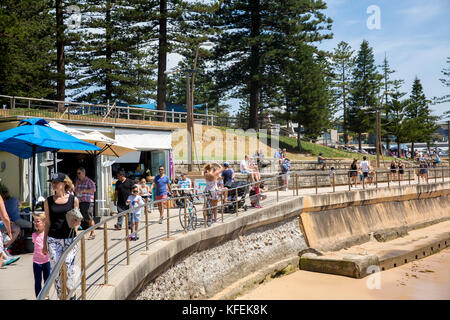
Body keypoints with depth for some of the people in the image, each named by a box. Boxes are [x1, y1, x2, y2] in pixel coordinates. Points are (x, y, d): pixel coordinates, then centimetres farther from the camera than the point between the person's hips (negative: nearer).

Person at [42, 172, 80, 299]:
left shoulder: (73, 199, 1)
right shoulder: (48, 201, 4)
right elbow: (47, 223, 9)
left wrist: (75, 224, -13)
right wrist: (44, 244, 9)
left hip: (70, 239, -1)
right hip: (53, 240, 1)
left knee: (68, 267, -10)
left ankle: (70, 291, 18)